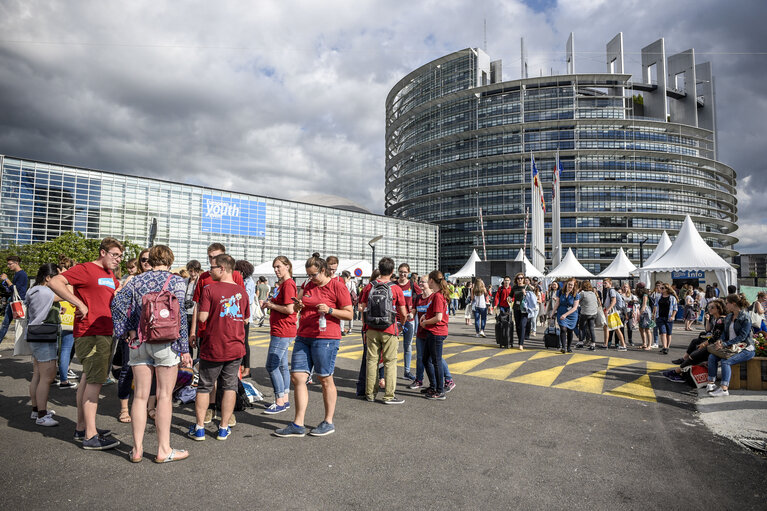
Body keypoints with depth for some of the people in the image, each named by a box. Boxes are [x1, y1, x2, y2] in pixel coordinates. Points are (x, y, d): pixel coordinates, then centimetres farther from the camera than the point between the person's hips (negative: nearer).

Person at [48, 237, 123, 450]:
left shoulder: (110, 275, 18)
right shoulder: (85, 269, -9)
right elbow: (55, 282, -20)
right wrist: (80, 304, -21)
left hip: (105, 333, 9)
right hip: (90, 334, -9)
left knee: (88, 379, 17)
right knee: (94, 381, -8)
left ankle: (81, 428, 29)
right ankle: (91, 436, -3)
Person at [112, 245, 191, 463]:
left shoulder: (136, 280, 6)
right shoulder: (176, 281, -5)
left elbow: (118, 303, -2)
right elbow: (180, 315, -9)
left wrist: (128, 331, 4)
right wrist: (184, 349, -7)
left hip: (139, 343, 4)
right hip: (166, 343, -3)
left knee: (140, 396, 10)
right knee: (164, 396, 4)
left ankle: (137, 449, 18)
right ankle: (164, 450, 12)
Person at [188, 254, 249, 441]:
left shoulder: (209, 289, -11)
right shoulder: (241, 291, 3)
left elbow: (202, 317, -14)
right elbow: (246, 319, 10)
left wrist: (199, 306, 4)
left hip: (213, 348, -3)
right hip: (235, 348, 3)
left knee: (204, 387, 12)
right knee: (230, 387, 11)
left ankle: (199, 428, 18)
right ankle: (224, 427, 16)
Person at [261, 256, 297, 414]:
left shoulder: (288, 284, -15)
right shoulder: (282, 284, 16)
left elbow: (289, 309, -23)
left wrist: (271, 305, -11)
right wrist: (270, 303, 7)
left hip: (282, 331, -10)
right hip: (279, 331, 10)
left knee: (271, 366, -6)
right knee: (282, 365, 15)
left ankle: (280, 402, 2)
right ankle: (285, 399, 23)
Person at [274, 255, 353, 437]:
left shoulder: (337, 287, -4)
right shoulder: (307, 286, 15)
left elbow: (349, 314, -6)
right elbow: (297, 309, 25)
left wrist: (329, 310, -19)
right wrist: (298, 305, 3)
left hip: (325, 338, -6)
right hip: (303, 337, 7)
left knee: (325, 380, 3)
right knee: (297, 377, 2)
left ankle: (328, 422, 18)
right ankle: (298, 425, 10)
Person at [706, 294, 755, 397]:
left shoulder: (745, 318, -14)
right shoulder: (728, 317, 11)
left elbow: (742, 336, -19)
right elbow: (725, 332, 15)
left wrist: (725, 344, -23)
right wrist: (720, 341, -7)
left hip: (746, 349, -8)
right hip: (731, 347, 8)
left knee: (725, 361, -28)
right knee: (712, 356, -11)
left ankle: (724, 389, -28)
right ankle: (711, 383, -9)